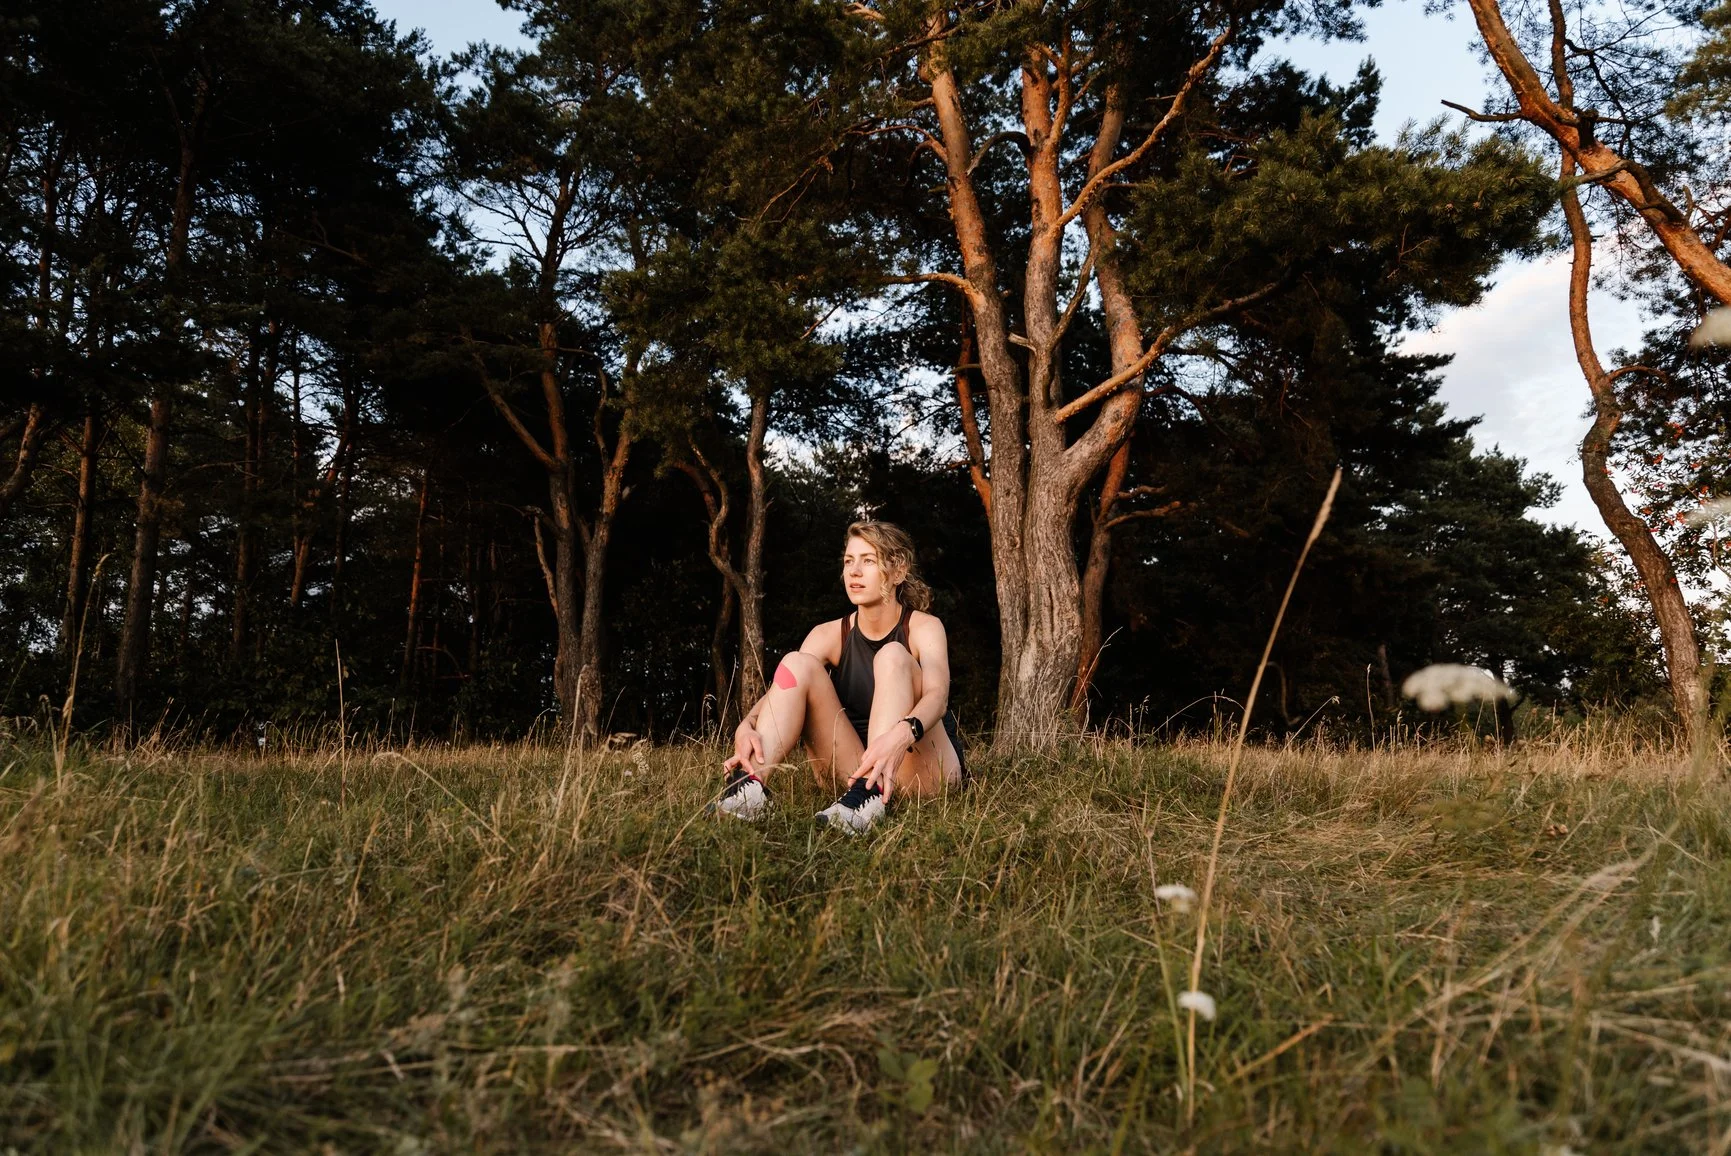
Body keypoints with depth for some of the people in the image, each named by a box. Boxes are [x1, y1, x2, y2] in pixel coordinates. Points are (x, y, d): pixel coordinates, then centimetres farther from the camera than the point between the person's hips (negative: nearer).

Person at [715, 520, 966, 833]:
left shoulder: (924, 628, -7)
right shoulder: (829, 635, 2)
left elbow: (938, 696, -27)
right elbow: (779, 691, -13)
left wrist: (902, 735, -50)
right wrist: (747, 726, -37)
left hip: (927, 769, -3)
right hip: (856, 769, 3)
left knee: (893, 657, -25)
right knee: (798, 664, -14)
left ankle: (871, 794, -44)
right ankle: (751, 782, -35)